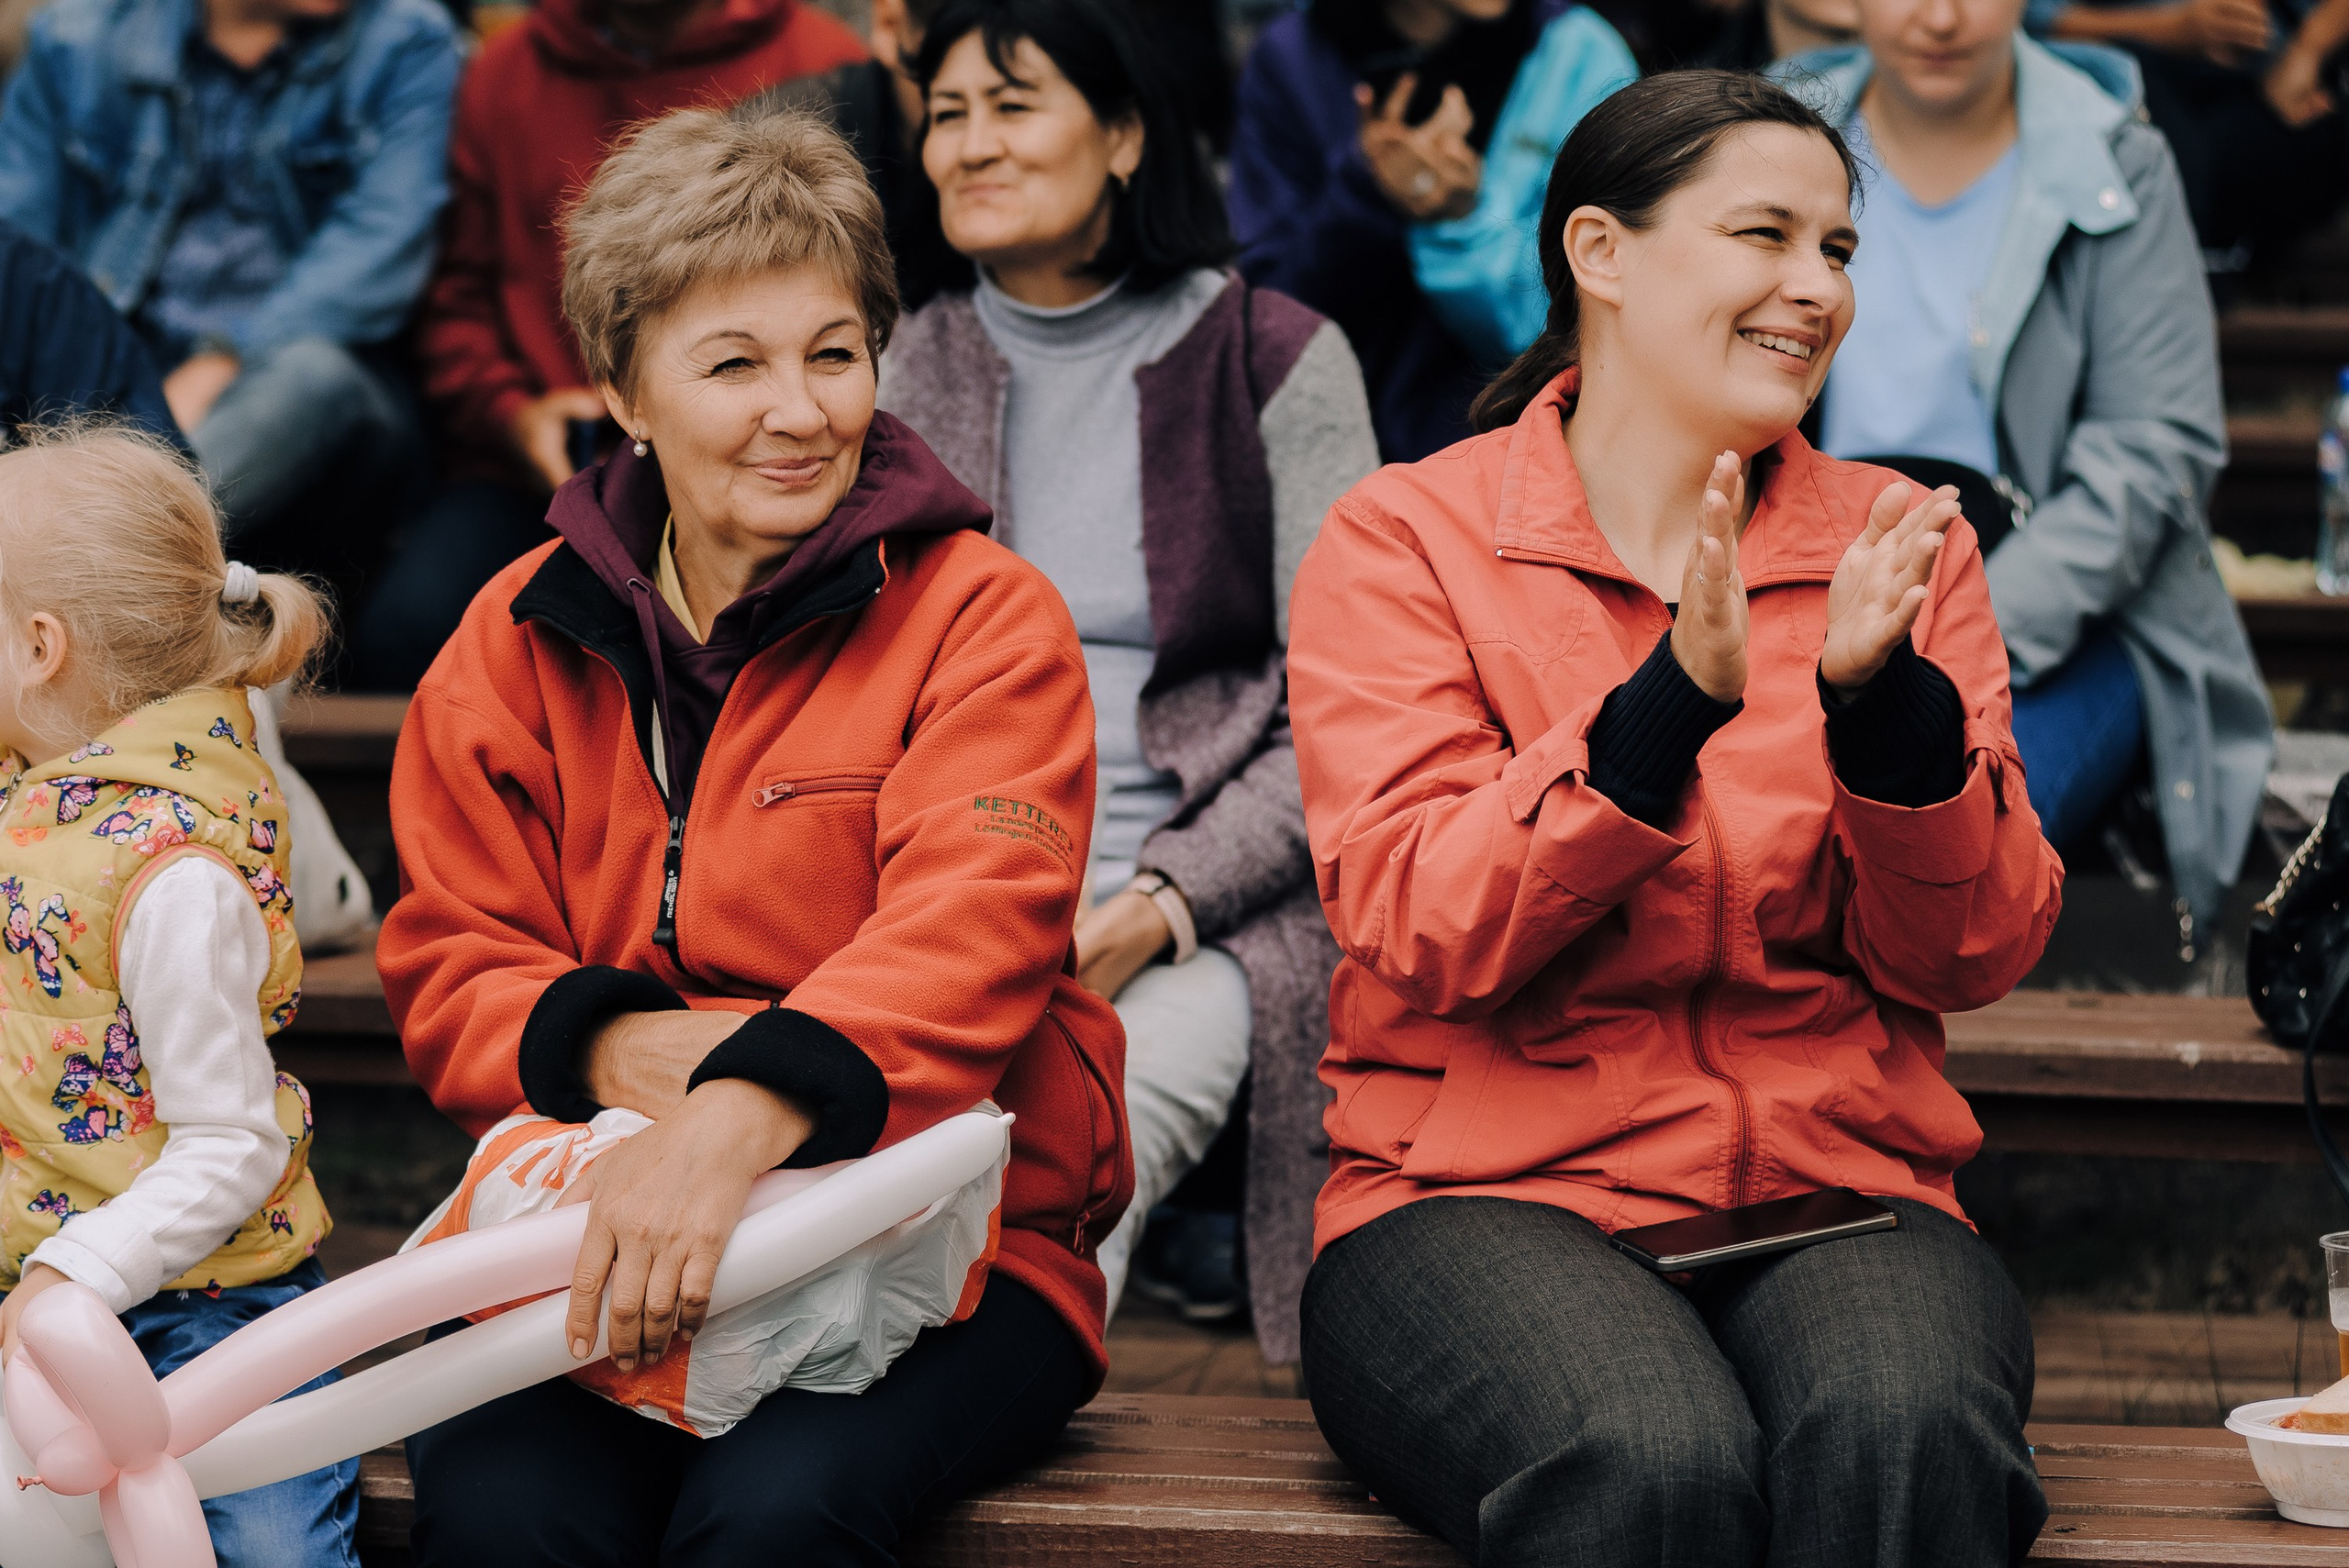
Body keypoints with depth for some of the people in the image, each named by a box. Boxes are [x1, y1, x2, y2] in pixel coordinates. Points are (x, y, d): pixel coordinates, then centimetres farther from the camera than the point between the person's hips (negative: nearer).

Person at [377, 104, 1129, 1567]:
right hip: (596, 1233, 3)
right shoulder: (520, 639, 12)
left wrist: (743, 1114, -35)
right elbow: (450, 967, 10)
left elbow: (969, 928, -17)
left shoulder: (981, 616, 0)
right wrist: (611, 1046, -14)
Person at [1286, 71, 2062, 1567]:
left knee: (1908, 1434, -33)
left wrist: (1882, 700, -12)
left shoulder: (1898, 542, 13)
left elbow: (1973, 957, 5)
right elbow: (1418, 931, -9)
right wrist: (1674, 700, -20)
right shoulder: (1403, 536, 5)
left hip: (1838, 1188, 2)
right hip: (1485, 1191, -2)